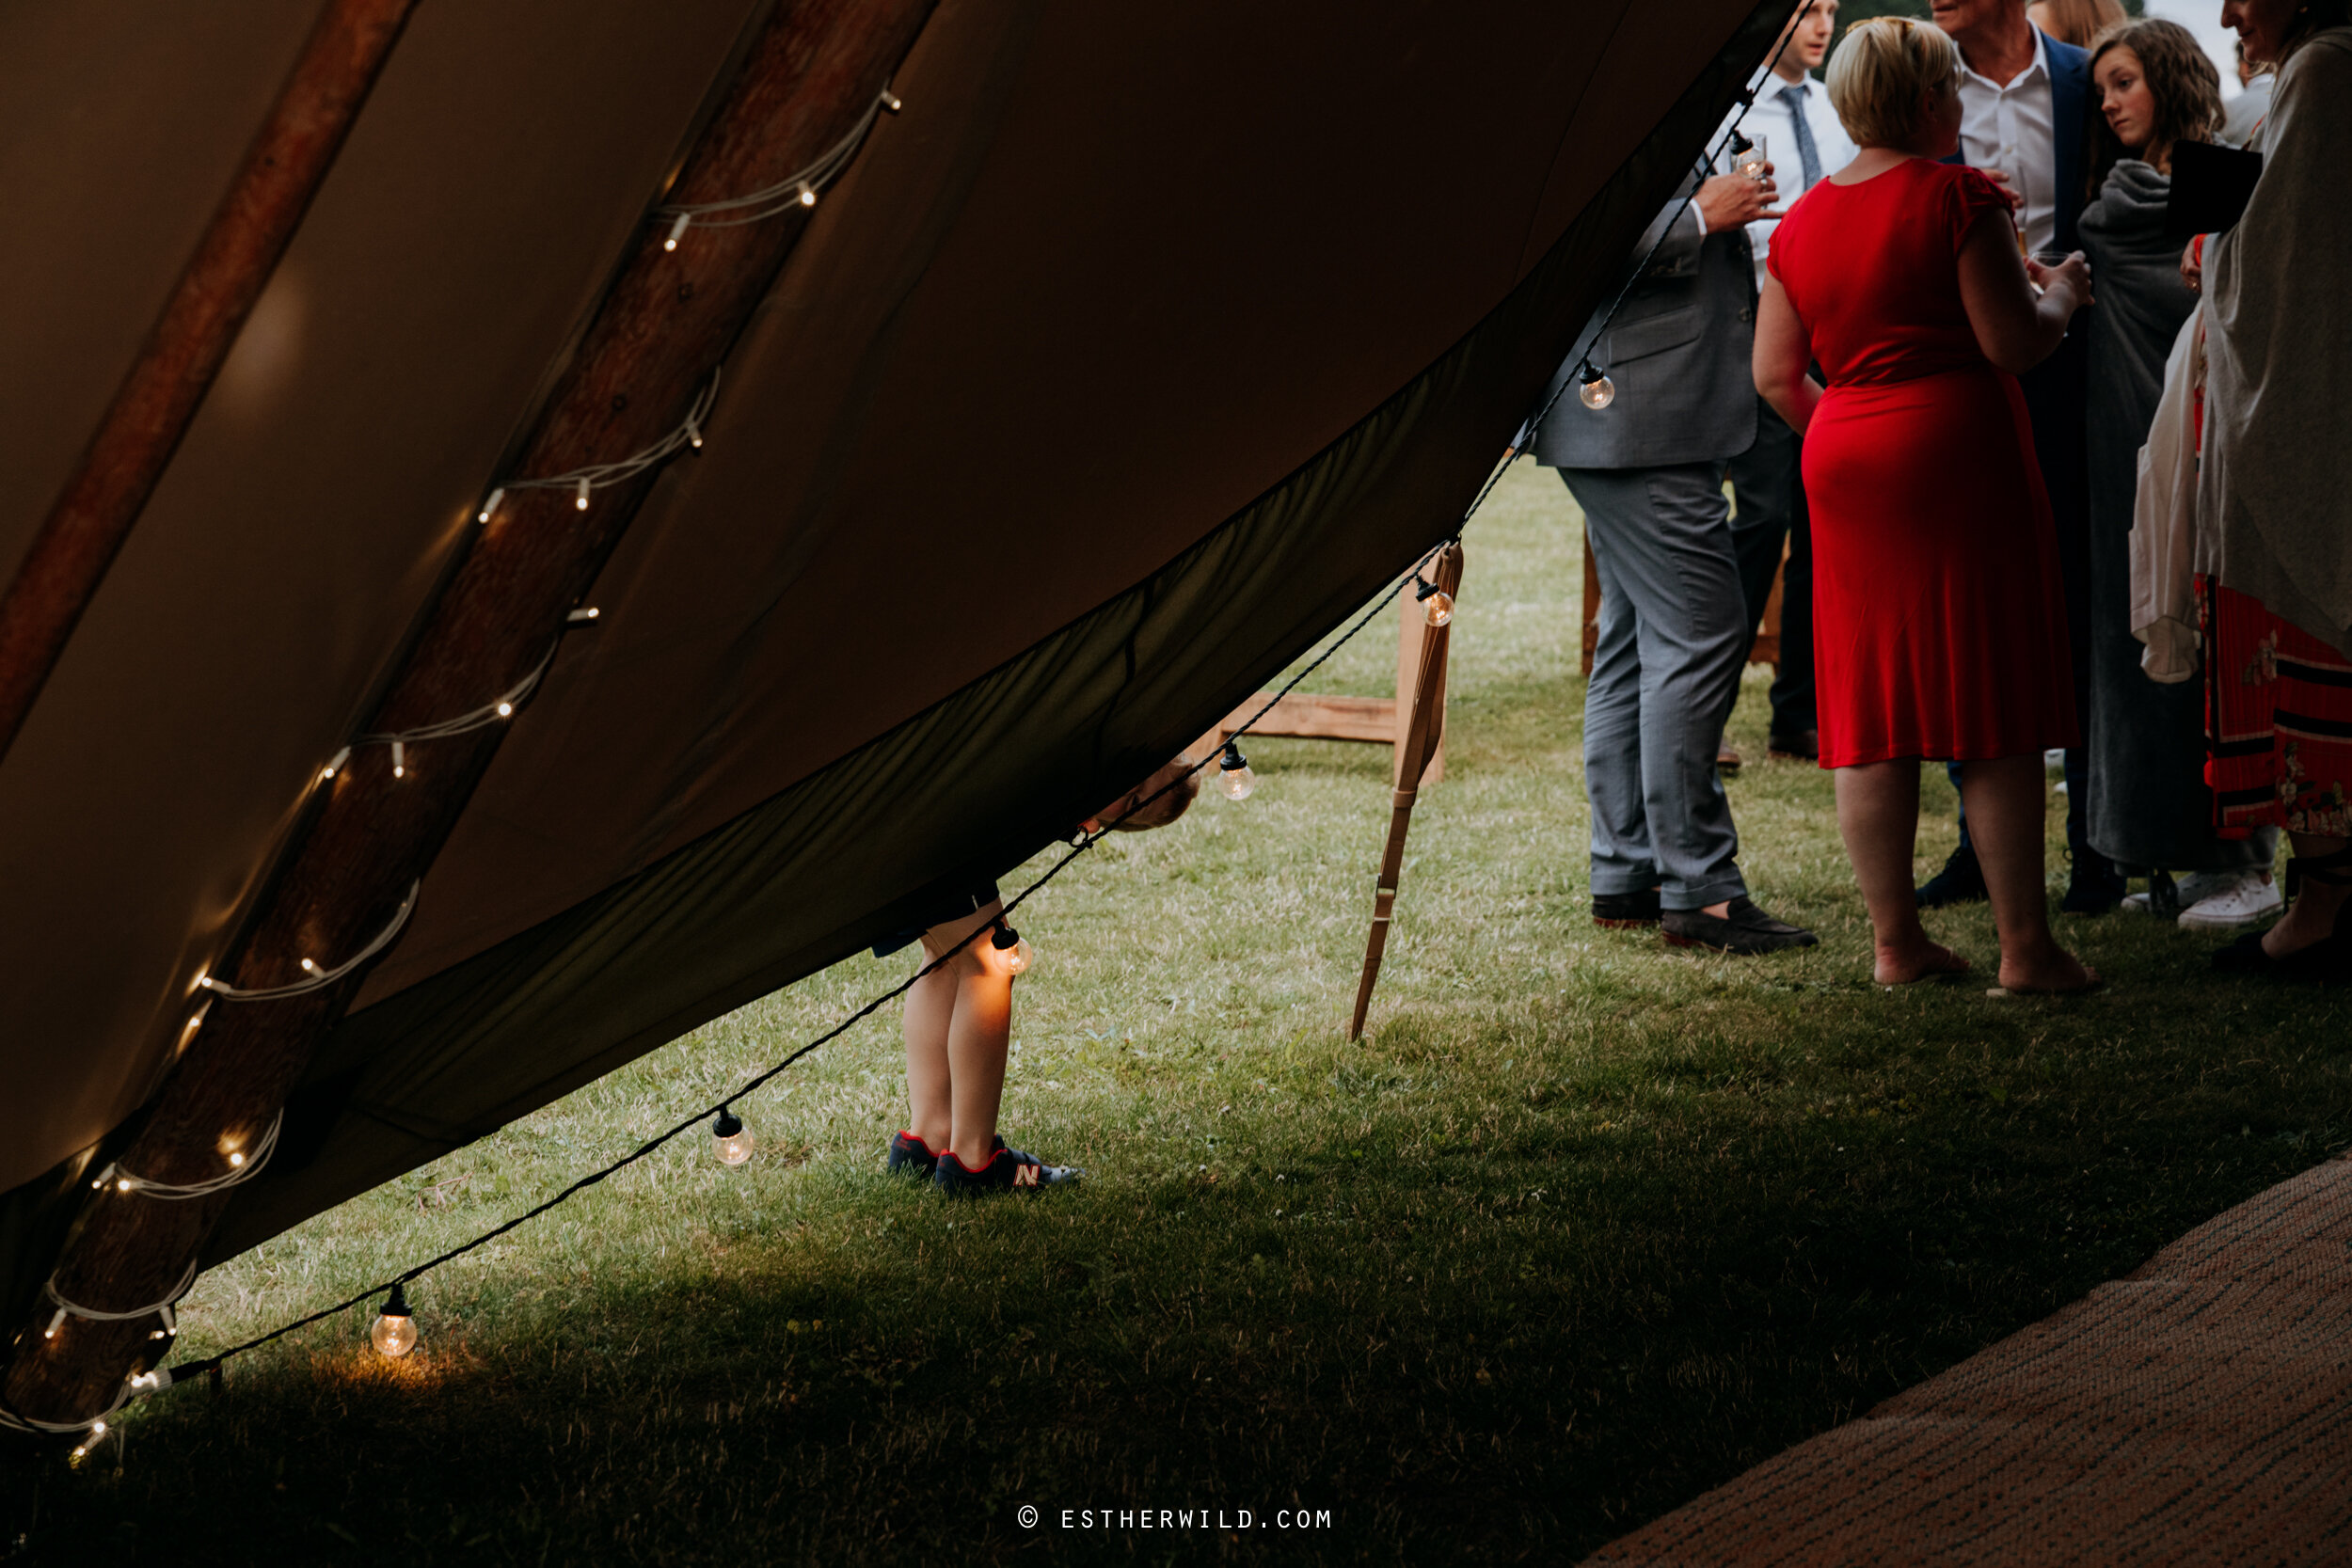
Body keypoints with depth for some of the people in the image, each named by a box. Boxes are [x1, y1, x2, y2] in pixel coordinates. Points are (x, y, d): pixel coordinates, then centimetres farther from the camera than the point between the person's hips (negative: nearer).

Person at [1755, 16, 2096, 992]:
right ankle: (2024, 947, -1)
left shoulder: (1802, 222, 9)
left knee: (1873, 706, 8)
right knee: (1993, 704, -2)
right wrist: (2060, 292, 6)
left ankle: (1894, 941, 11)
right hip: (1960, 455, -6)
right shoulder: (1958, 197, -9)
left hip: (1845, 470, 6)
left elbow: (1775, 376, 11)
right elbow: (2014, 344, -13)